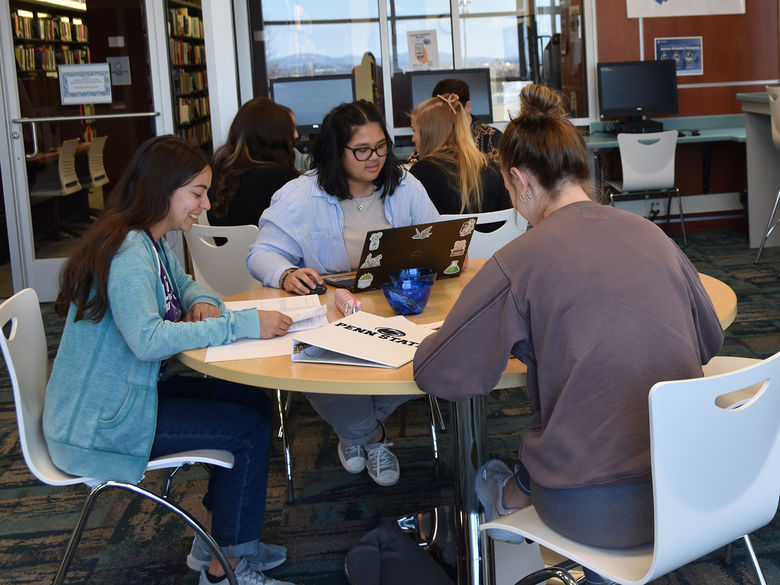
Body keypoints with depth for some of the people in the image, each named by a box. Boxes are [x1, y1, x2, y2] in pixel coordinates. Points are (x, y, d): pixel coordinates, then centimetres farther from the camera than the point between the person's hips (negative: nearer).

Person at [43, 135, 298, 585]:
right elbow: (147, 339, -37)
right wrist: (242, 324, -33)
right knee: (251, 430, -10)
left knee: (255, 404, 6)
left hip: (132, 392, 10)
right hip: (100, 421, -10)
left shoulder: (153, 242, 7)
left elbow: (183, 283, 25)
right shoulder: (128, 252, -24)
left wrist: (202, 303, 0)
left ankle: (215, 542, 18)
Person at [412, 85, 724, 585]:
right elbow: (711, 341, 15)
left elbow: (436, 375, -8)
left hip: (595, 510, -5)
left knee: (490, 478, 25)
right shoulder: (653, 235, 1)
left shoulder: (520, 261, -14)